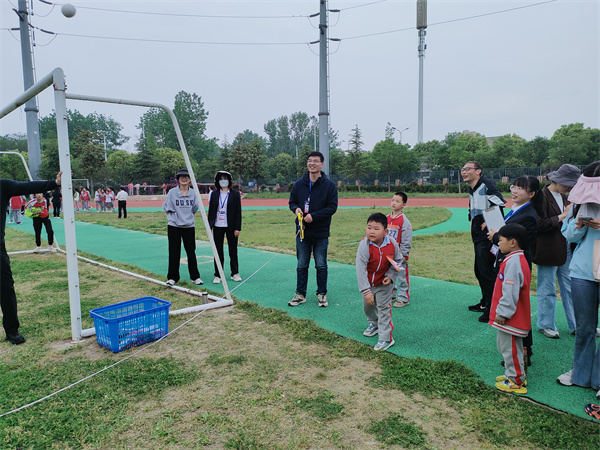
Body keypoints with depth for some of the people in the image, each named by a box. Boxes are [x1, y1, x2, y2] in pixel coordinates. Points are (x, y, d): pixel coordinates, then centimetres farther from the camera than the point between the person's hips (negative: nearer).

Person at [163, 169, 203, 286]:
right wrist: (176, 215, 2)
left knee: (191, 252, 5)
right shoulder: (172, 192, -2)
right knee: (174, 253, 4)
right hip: (174, 226, -1)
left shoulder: (193, 193, 4)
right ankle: (172, 277, 15)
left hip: (189, 226, 2)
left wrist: (187, 215, 8)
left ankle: (195, 276, 16)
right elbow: (167, 207, 4)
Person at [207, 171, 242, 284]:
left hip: (231, 227, -2)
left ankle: (235, 273, 21)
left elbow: (238, 212, -2)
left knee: (233, 251, 7)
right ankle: (218, 275, 14)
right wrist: (209, 226, 4)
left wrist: (237, 228, -7)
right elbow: (211, 210, 10)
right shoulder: (214, 194, 7)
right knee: (218, 252, 5)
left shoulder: (235, 194, 0)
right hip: (218, 227, 2)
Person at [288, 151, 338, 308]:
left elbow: (332, 207, -8)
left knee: (321, 266, 7)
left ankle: (322, 294, 23)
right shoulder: (299, 184, 5)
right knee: (302, 265, 10)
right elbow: (292, 202, 13)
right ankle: (300, 294, 21)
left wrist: (314, 216, -18)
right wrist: (296, 209, -11)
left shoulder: (329, 185, -4)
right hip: (302, 232, 3)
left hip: (321, 233, -2)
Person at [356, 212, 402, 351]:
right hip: (368, 283, 1)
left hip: (384, 283, -1)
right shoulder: (364, 245, -29)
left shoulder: (392, 244, -20)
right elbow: (360, 269, -30)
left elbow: (398, 260, -2)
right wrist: (366, 291, -32)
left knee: (384, 307, -3)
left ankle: (386, 338, 10)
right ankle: (373, 323, 50)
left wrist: (390, 276, -16)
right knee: (367, 306, 19)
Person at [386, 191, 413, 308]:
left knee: (402, 276, 3)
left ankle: (403, 298, 14)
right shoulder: (387, 218, 5)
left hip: (400, 255, -6)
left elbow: (407, 239, -12)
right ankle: (391, 295, 29)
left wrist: (404, 254, -13)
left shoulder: (404, 220, -12)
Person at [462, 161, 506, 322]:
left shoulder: (487, 184, -11)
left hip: (488, 235, -10)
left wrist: (488, 222, -17)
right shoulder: (471, 190, 16)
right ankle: (485, 303, 31)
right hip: (478, 236, 10)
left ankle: (492, 310, 1)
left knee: (487, 270, -8)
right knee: (479, 270, 17)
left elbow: (499, 204, -22)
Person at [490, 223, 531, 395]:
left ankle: (517, 381, 16)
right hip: (508, 317, 11)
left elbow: (510, 292, -26)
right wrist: (501, 312, 21)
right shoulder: (515, 259, 10)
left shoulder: (513, 262, -24)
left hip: (511, 318, -11)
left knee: (510, 348, 3)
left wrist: (503, 313, -20)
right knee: (503, 344, 21)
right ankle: (512, 374, 34)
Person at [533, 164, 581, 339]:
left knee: (571, 288, 13)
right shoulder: (542, 196, -13)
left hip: (566, 249, 8)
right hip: (548, 251, -8)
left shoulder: (563, 197, 13)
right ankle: (545, 325, 20)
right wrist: (562, 216, -19)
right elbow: (539, 225, -22)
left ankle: (576, 325, 24)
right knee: (547, 290, 5)